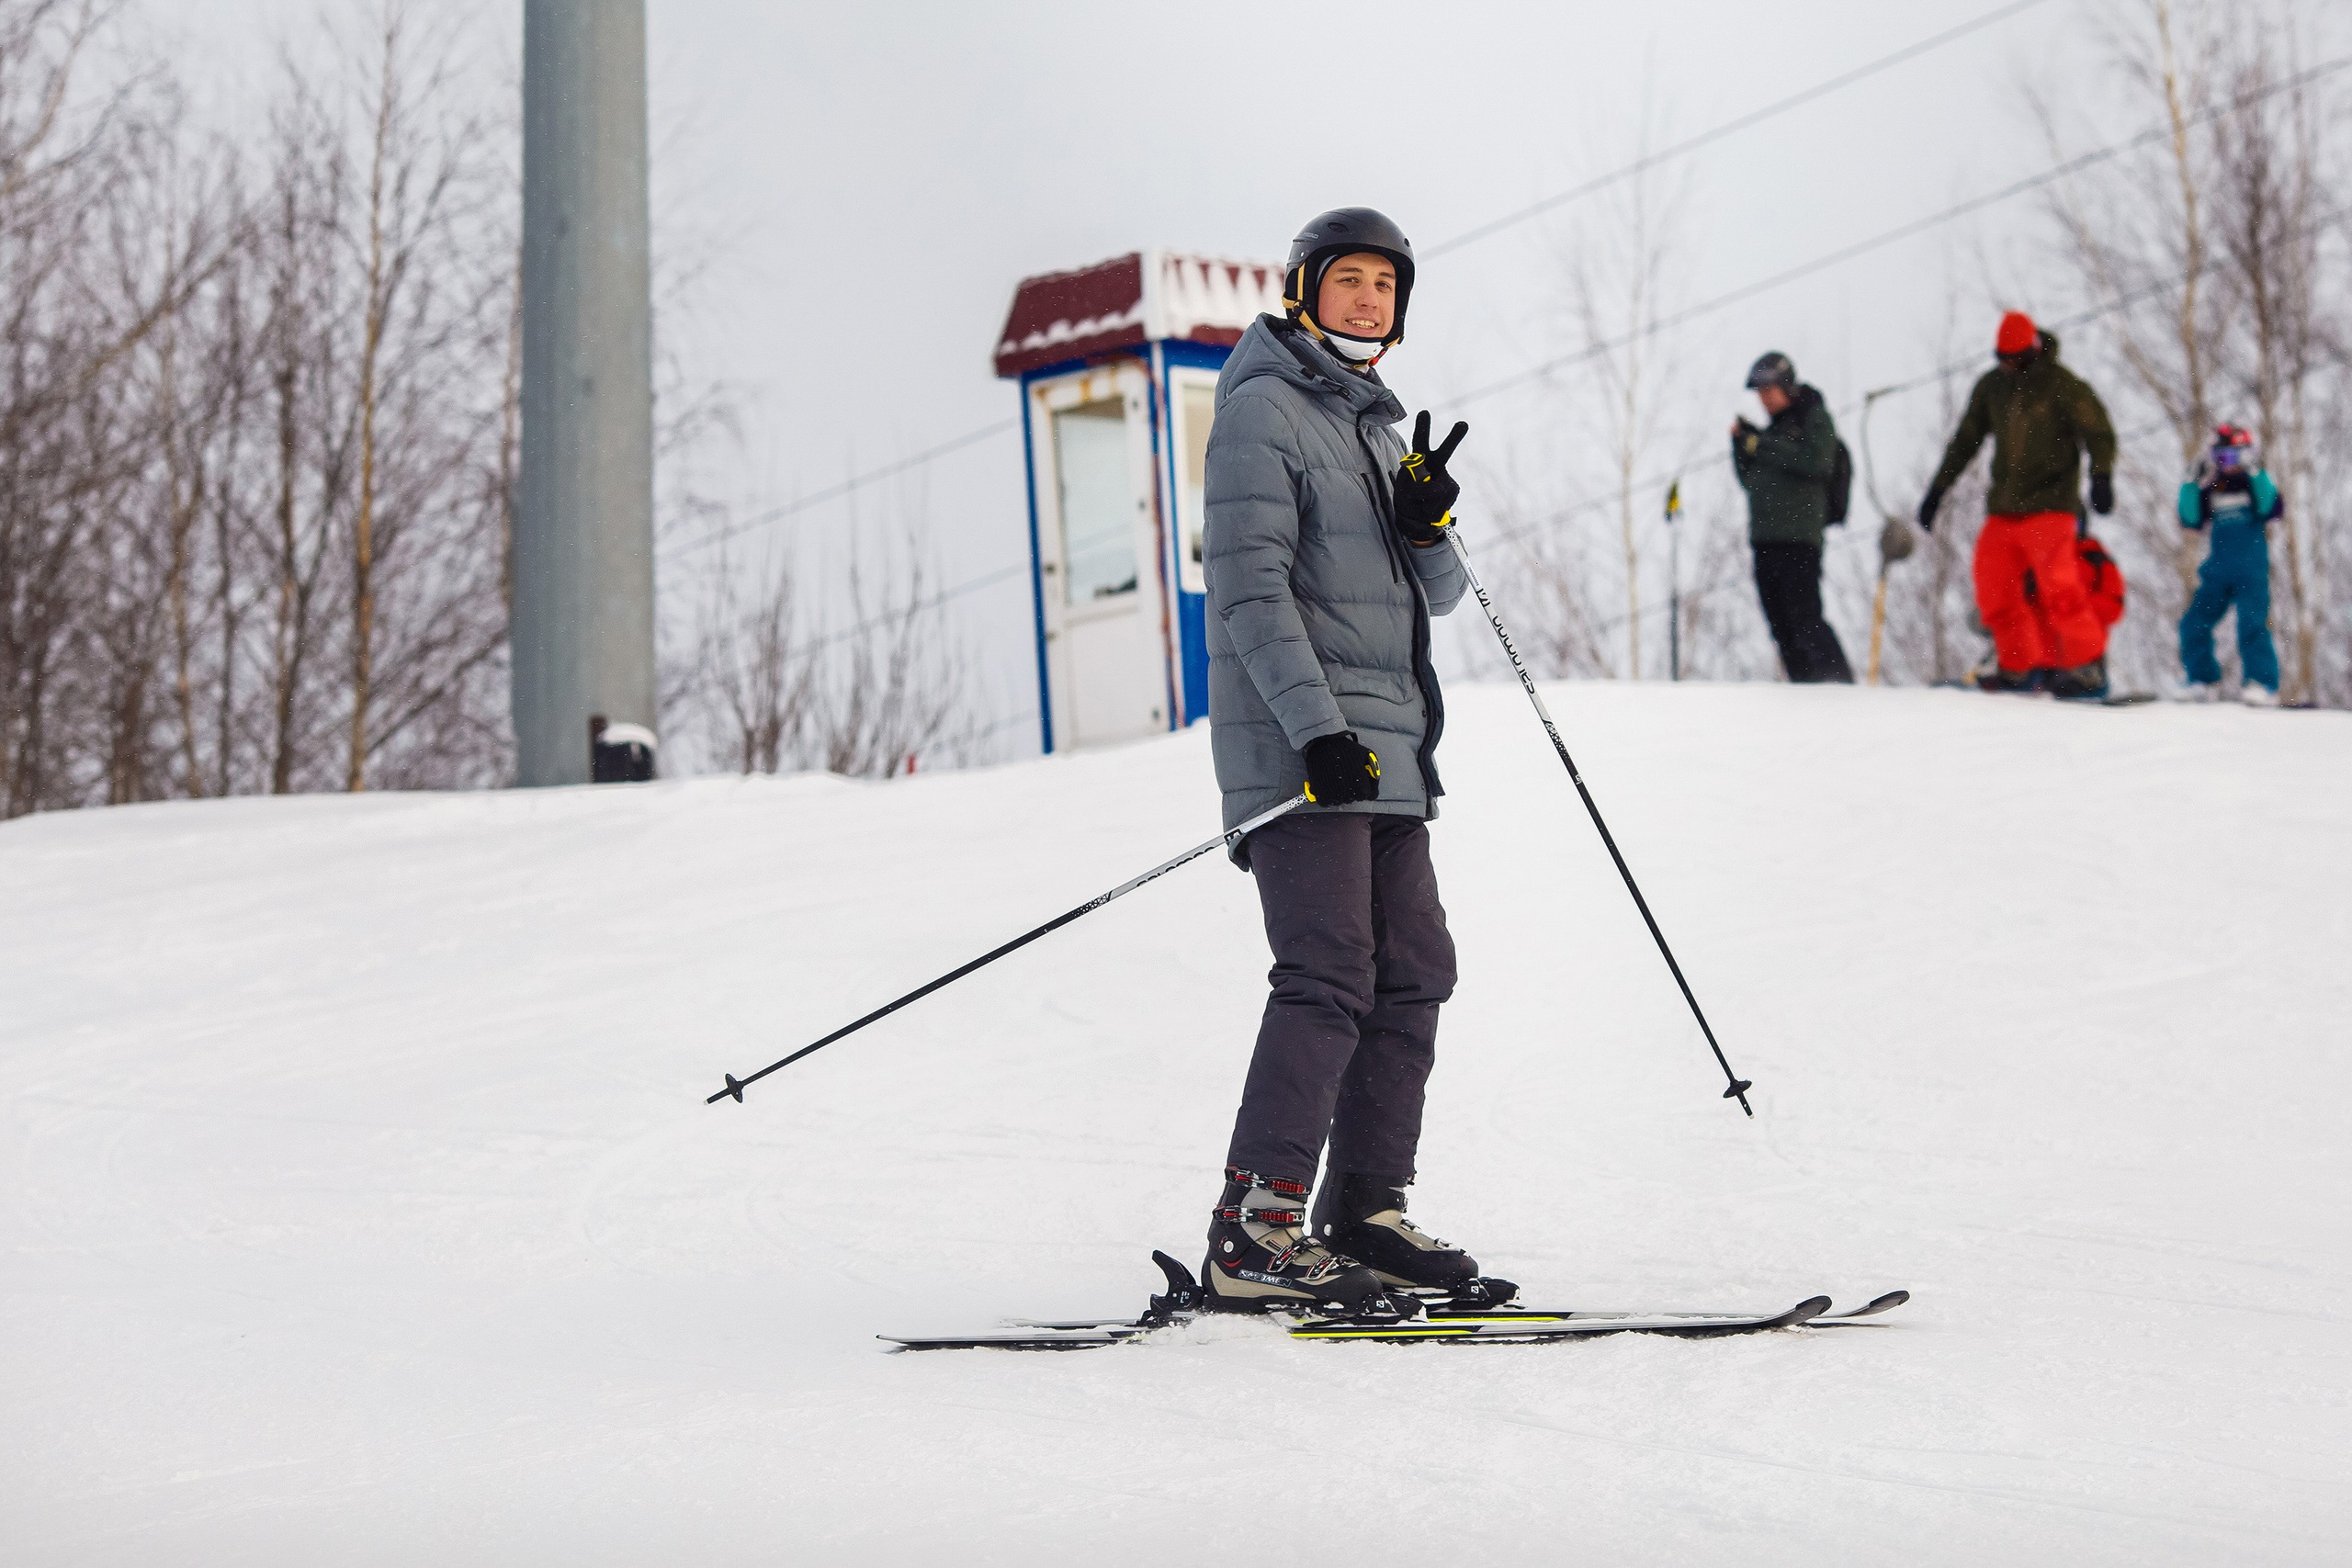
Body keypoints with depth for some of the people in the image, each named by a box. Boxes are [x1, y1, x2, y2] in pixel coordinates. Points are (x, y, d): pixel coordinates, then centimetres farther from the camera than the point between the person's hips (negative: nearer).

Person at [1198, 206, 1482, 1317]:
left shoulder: (1374, 427, 22)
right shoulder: (1263, 411, -5)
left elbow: (1434, 596, 19)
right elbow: (1250, 588, -15)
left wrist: (1426, 526, -4)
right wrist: (1316, 727, -24)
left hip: (1383, 750, 9)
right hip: (1299, 746, -9)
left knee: (1412, 976, 8)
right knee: (1330, 983, -16)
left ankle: (1365, 1213, 15)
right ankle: (1252, 1236, -17)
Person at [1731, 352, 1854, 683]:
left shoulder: (1815, 418, 2)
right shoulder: (1775, 429, 24)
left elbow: (1818, 463, -16)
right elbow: (1750, 481, 24)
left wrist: (1761, 446, -13)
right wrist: (1741, 444, 7)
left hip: (1799, 539, -8)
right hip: (1764, 540, 8)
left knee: (1804, 618, -16)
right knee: (1781, 625, 4)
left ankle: (1840, 683, -16)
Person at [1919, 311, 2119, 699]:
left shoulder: (2060, 384, -5)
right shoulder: (1991, 386, 11)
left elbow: (2099, 431, -8)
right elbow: (1965, 441, 20)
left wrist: (2101, 477, -24)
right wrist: (1937, 489, 20)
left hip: (2048, 506, -6)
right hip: (2003, 506, 6)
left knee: (2057, 586, -17)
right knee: (1993, 588, 2)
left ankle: (2089, 668, -14)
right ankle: (2019, 667, 12)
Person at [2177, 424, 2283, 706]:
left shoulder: (2256, 483, 2)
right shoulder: (2211, 489, 11)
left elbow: (2273, 509, -16)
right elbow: (2191, 519, 2)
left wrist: (2255, 473, -19)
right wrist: (2193, 484, -6)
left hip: (2252, 570, -5)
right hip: (2218, 571, 5)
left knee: (2252, 625, -17)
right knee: (2194, 625, 0)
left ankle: (2263, 684, -15)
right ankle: (2204, 681, 13)